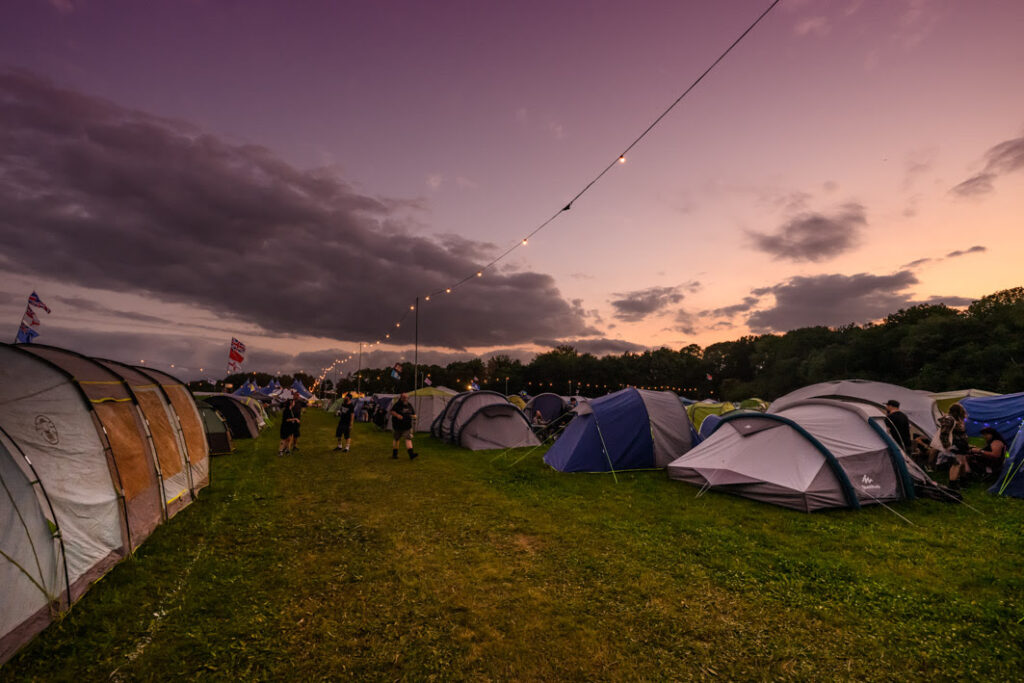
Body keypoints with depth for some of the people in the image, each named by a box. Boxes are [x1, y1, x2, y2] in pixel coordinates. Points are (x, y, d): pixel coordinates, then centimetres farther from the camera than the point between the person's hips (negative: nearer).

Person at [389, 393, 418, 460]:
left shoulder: (409, 405, 9)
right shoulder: (397, 404, -6)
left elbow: (413, 413, 17)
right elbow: (392, 411, -10)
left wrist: (414, 416, -6)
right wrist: (397, 415, -27)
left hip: (407, 426, 3)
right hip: (398, 425, -3)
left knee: (408, 438, -9)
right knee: (396, 439, 10)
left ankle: (411, 454, -18)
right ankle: (394, 454, 28)